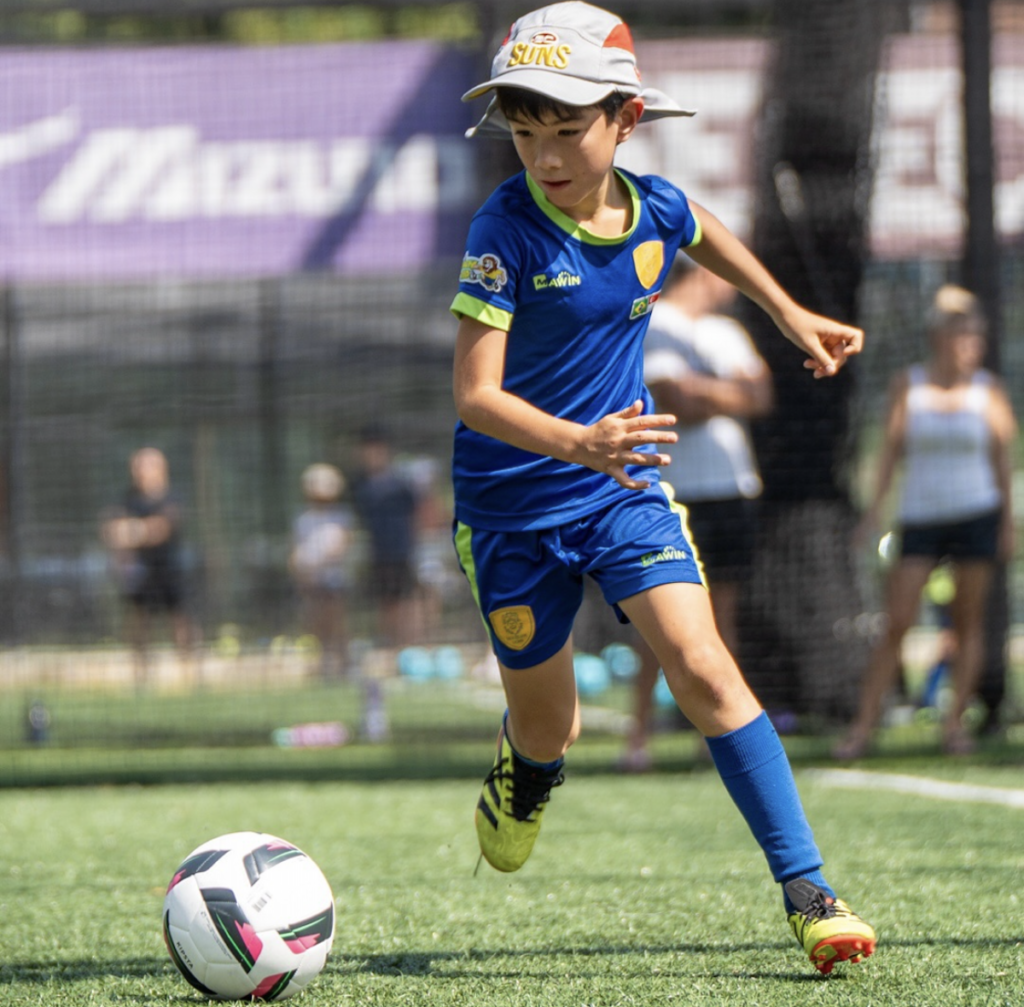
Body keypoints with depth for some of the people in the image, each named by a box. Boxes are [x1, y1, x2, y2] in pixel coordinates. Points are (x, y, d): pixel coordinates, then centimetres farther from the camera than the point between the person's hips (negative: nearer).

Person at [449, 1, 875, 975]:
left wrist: (792, 315, 26)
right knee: (547, 728, 11)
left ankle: (806, 891, -16)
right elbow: (474, 394, -27)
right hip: (513, 503, -2)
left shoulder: (656, 209, -6)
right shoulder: (506, 229, -21)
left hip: (624, 491, 2)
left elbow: (705, 235, 22)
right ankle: (524, 758, 51)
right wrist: (581, 443, -43)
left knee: (704, 669, -17)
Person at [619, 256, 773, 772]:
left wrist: (704, 394, -11)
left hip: (733, 487, 7)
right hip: (674, 493, -7)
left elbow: (760, 395, 6)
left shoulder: (727, 332, 19)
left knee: (722, 609, 7)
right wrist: (730, 393, -3)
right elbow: (674, 400, -17)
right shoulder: (655, 326, -5)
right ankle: (639, 734, -5)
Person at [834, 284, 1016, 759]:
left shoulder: (987, 388, 2)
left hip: (976, 513, 1)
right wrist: (876, 504, -5)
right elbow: (892, 446, 3)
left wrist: (1009, 521, 3)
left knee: (968, 621, 1)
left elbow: (1003, 455, 6)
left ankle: (955, 721, 8)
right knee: (897, 623, -7)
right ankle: (863, 725, -6)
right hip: (919, 518, 0)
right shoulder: (907, 384, 1)